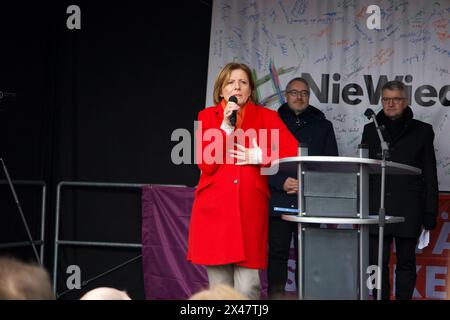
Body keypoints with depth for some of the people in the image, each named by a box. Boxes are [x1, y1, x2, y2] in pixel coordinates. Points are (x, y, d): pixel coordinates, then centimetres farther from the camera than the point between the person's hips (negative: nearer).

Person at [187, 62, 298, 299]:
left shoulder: (266, 117, 9)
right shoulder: (208, 116, 10)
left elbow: (294, 153, -3)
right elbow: (206, 164, -3)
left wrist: (259, 157, -9)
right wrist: (225, 127, -9)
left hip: (251, 209, -1)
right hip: (214, 209, 1)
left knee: (247, 289, -8)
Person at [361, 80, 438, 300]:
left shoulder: (422, 131, 6)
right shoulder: (371, 130, 12)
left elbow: (430, 175, 5)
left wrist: (430, 212, -1)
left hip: (409, 208, -2)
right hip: (377, 207, 2)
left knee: (406, 262, 4)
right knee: (377, 263, 2)